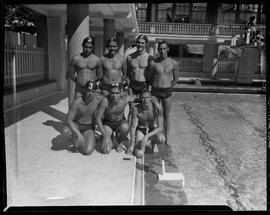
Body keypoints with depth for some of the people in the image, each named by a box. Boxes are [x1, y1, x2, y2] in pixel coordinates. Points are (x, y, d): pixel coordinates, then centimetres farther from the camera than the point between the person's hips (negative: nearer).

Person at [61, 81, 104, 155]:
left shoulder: (98, 99, -20)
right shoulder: (77, 102, -26)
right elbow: (68, 120, -27)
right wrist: (78, 134, -36)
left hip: (88, 128, 1)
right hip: (75, 125, -1)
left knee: (88, 151, -24)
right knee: (65, 131, -37)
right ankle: (76, 138, -2)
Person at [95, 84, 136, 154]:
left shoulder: (125, 98, -24)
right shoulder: (105, 101, -29)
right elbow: (98, 118, -20)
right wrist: (105, 136, -23)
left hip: (120, 122, 1)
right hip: (107, 123, -1)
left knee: (125, 127, -37)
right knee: (106, 151, -18)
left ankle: (120, 142, -3)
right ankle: (113, 140, 18)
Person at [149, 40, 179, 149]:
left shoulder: (173, 63, -3)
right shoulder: (153, 63, -5)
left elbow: (176, 79, 8)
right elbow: (150, 78, 5)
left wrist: (168, 88, 8)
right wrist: (156, 87, 8)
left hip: (167, 92, 0)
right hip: (155, 91, 0)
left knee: (166, 115, 9)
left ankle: (166, 140, 18)